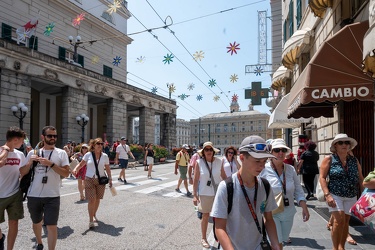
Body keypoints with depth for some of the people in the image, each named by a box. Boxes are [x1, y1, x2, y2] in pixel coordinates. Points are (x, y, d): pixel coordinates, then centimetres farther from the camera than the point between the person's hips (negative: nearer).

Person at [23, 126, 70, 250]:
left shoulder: (61, 153, -3)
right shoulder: (33, 153, 5)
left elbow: (66, 173, -9)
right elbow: (23, 173, 9)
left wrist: (51, 164, -19)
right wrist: (30, 162, -9)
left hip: (52, 196, -3)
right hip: (33, 195, 4)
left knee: (52, 226, -4)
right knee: (36, 222, 23)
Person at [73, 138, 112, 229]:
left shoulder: (105, 156, 0)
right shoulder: (88, 155, -3)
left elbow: (107, 169, 7)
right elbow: (81, 164, 1)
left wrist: (110, 179, 5)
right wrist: (75, 169, -19)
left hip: (100, 180, 2)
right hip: (89, 180, -2)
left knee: (97, 199, 10)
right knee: (91, 200, -7)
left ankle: (94, 215, 35)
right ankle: (91, 220, 5)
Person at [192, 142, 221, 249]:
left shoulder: (219, 162, -5)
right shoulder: (199, 163, -10)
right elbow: (196, 180, -8)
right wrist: (194, 195, -8)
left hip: (217, 193, 2)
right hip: (204, 194, -2)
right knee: (205, 216, 11)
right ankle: (203, 238, 30)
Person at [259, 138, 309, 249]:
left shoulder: (291, 169, 1)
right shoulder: (264, 170, -14)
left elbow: (298, 191, 7)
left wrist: (304, 208, -3)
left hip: (288, 213, 5)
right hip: (271, 214, -5)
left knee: (280, 241, 17)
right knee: (277, 244, -6)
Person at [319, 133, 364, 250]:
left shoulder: (354, 160, 7)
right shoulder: (329, 159, -6)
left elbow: (360, 178, 11)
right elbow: (322, 177, -9)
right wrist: (327, 195, -17)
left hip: (351, 197, 4)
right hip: (335, 195, -4)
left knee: (346, 221, 10)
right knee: (339, 220, -13)